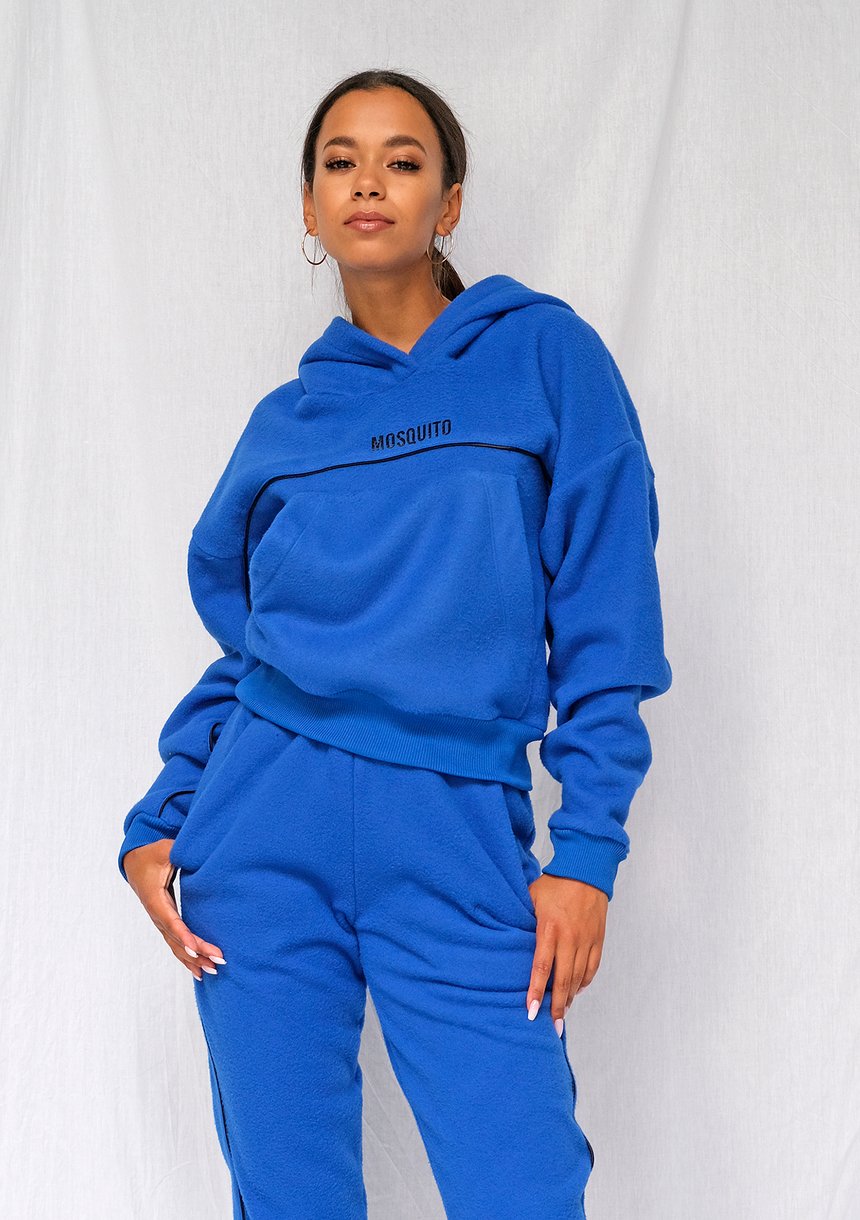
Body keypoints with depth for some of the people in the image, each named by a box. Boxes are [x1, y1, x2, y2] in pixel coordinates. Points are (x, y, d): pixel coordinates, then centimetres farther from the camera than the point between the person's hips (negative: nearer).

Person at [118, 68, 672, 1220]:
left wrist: (585, 851, -7)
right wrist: (156, 823, 3)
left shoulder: (544, 353, 3)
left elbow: (603, 618, -1)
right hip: (268, 828, 3)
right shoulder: (289, 419, 12)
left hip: (460, 845, -2)